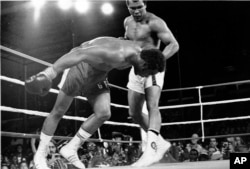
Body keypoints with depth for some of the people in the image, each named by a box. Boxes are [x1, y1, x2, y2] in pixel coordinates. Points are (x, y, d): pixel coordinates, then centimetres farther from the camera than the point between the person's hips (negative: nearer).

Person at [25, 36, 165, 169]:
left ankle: (71, 149, 6)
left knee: (104, 114, -9)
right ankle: (40, 154, 18)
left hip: (98, 73, 8)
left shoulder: (139, 52, -10)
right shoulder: (118, 55, -38)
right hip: (81, 67, -7)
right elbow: (79, 54, -43)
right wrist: (50, 72, -48)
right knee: (58, 112, 2)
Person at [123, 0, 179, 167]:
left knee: (152, 107, -26)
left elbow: (174, 45, -19)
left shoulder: (155, 22, -12)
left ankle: (151, 150, -38)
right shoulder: (127, 22, 11)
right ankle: (160, 142, 21)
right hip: (136, 70, 8)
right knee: (134, 113, 6)